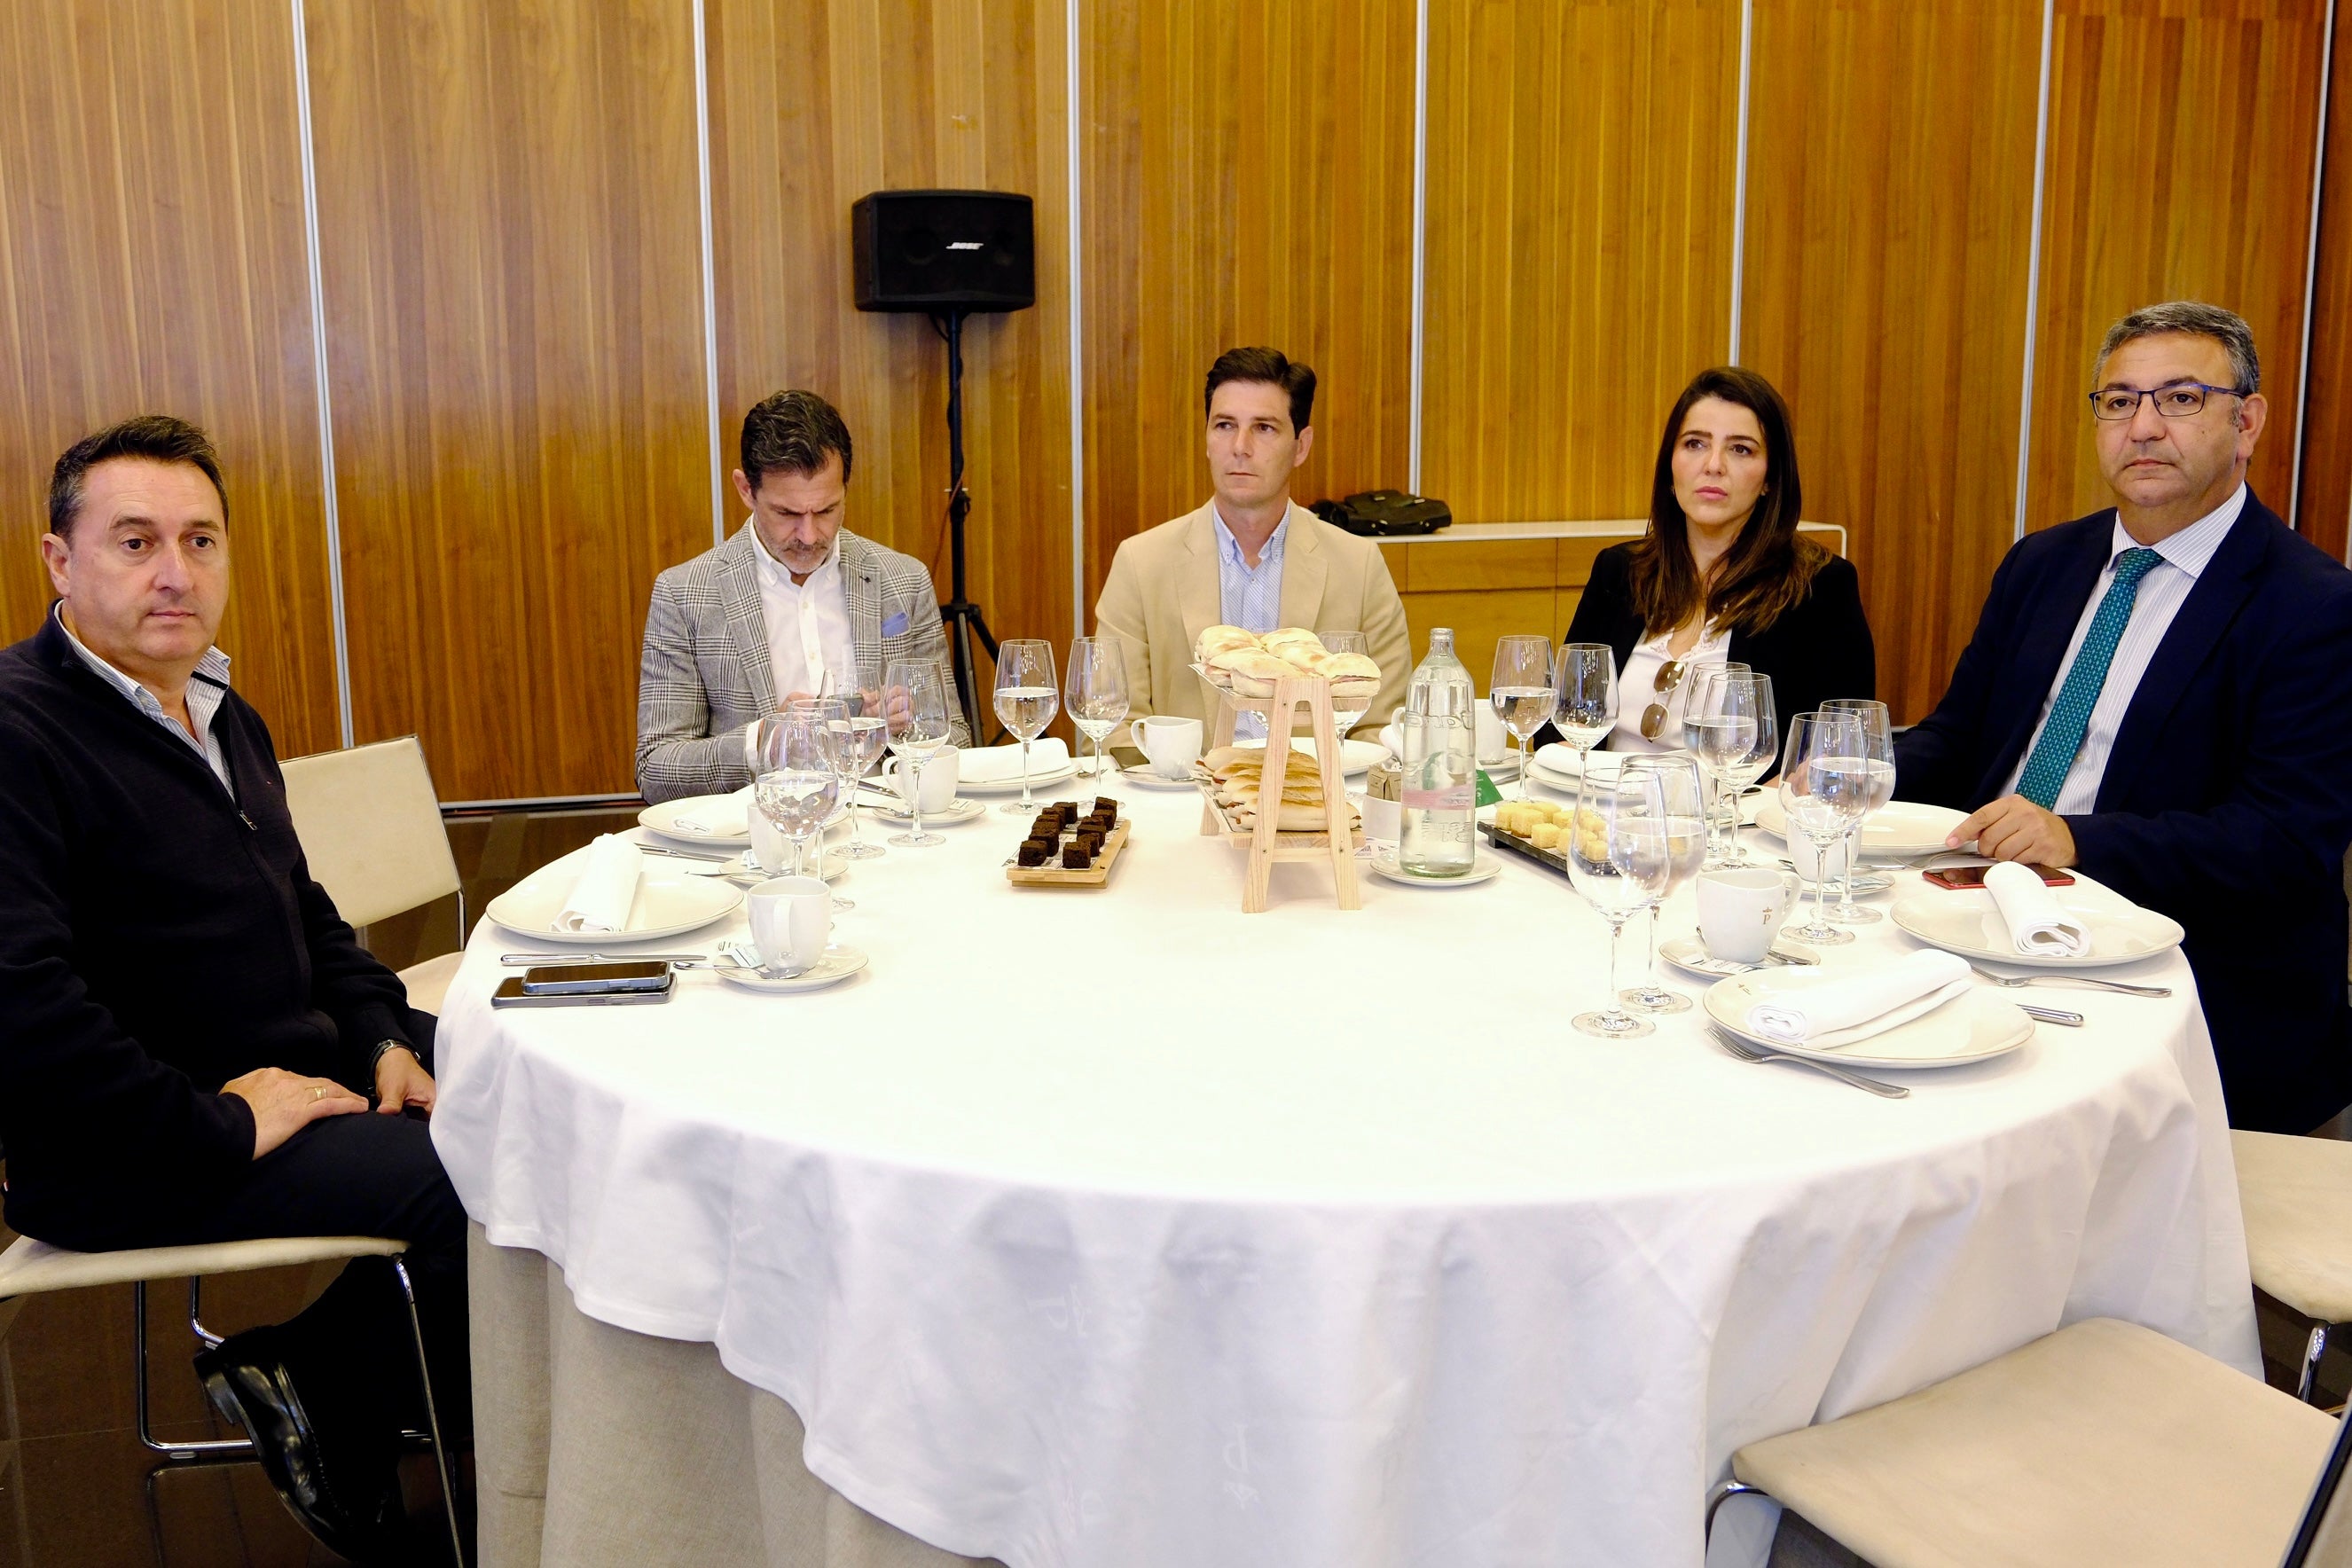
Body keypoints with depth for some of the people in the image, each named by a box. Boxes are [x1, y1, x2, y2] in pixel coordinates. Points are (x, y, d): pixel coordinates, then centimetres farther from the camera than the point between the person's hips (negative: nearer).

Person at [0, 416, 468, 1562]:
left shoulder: (221, 717, 14)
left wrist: (382, 1037, 5)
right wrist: (220, 1126, -22)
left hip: (301, 1068, 10)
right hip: (131, 1156, -10)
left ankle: (317, 1372, 10)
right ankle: (321, 1389, 5)